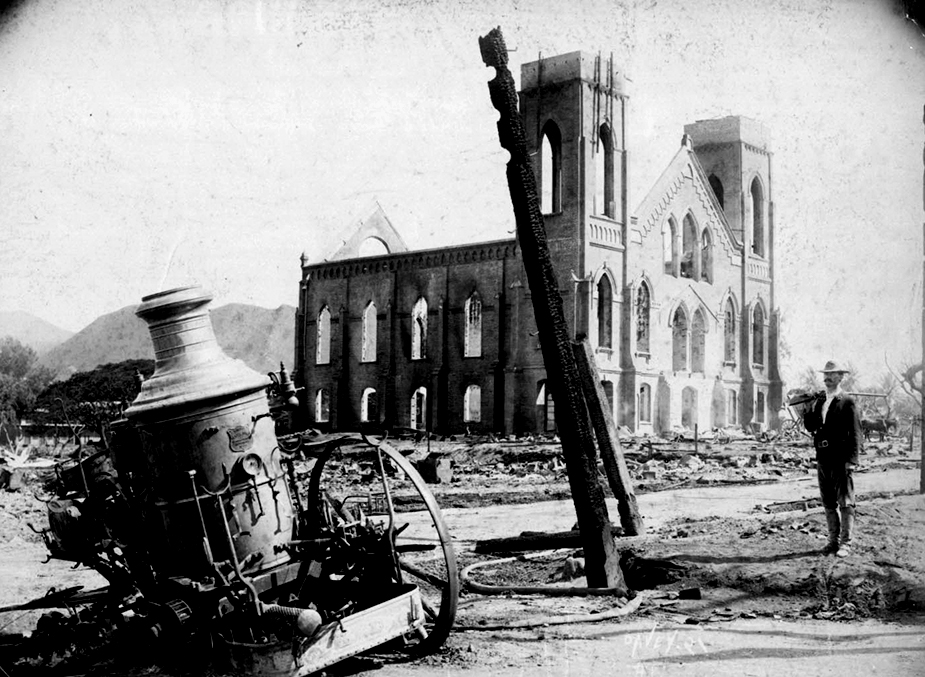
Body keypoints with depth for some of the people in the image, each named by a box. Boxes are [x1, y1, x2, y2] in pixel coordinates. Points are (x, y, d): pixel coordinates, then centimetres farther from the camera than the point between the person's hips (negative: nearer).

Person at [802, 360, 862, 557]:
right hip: (822, 458, 6)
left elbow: (855, 433, -8)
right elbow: (809, 426, 7)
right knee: (829, 504, 11)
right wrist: (811, 407, -7)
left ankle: (845, 543, 0)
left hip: (840, 459, -6)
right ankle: (833, 540, 18)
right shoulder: (819, 401, 15)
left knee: (845, 503, -3)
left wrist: (851, 460, -16)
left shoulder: (847, 402, -4)